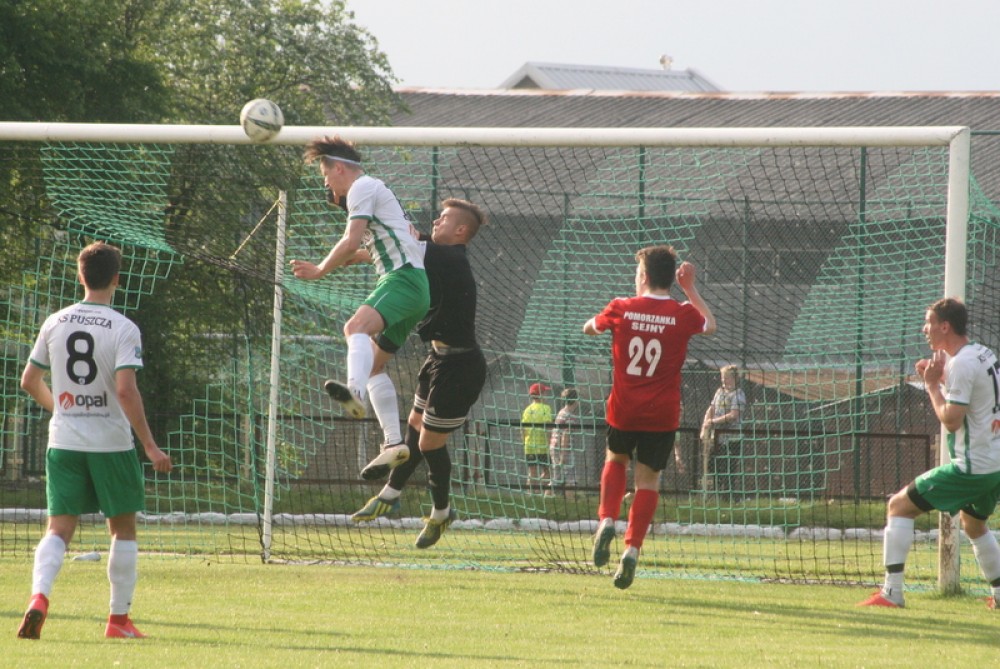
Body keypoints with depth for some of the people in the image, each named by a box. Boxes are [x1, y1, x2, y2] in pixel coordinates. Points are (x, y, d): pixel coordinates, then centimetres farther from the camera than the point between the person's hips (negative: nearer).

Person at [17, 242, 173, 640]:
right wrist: (150, 445, -15)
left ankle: (39, 596, -24)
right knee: (123, 528, 12)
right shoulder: (123, 330, -10)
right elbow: (125, 390, -20)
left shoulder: (55, 323, 3)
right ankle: (119, 619, 14)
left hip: (63, 441, 3)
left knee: (59, 529, 2)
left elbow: (29, 381, 12)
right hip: (111, 441, -3)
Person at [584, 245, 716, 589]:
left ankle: (607, 520, 3)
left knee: (616, 459, 25)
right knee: (648, 479, 5)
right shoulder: (683, 314, -6)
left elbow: (589, 327, 16)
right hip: (662, 415, 0)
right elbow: (710, 325, 18)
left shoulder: (621, 309, -5)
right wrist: (689, 289, 22)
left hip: (623, 409, 0)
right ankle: (632, 548, -7)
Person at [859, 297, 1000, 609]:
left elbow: (951, 420, -20)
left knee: (898, 506, -5)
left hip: (974, 465, -9)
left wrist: (932, 385, -8)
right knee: (974, 524, 33)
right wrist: (941, 379, 8)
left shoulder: (962, 364, -17)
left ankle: (891, 592, -11)